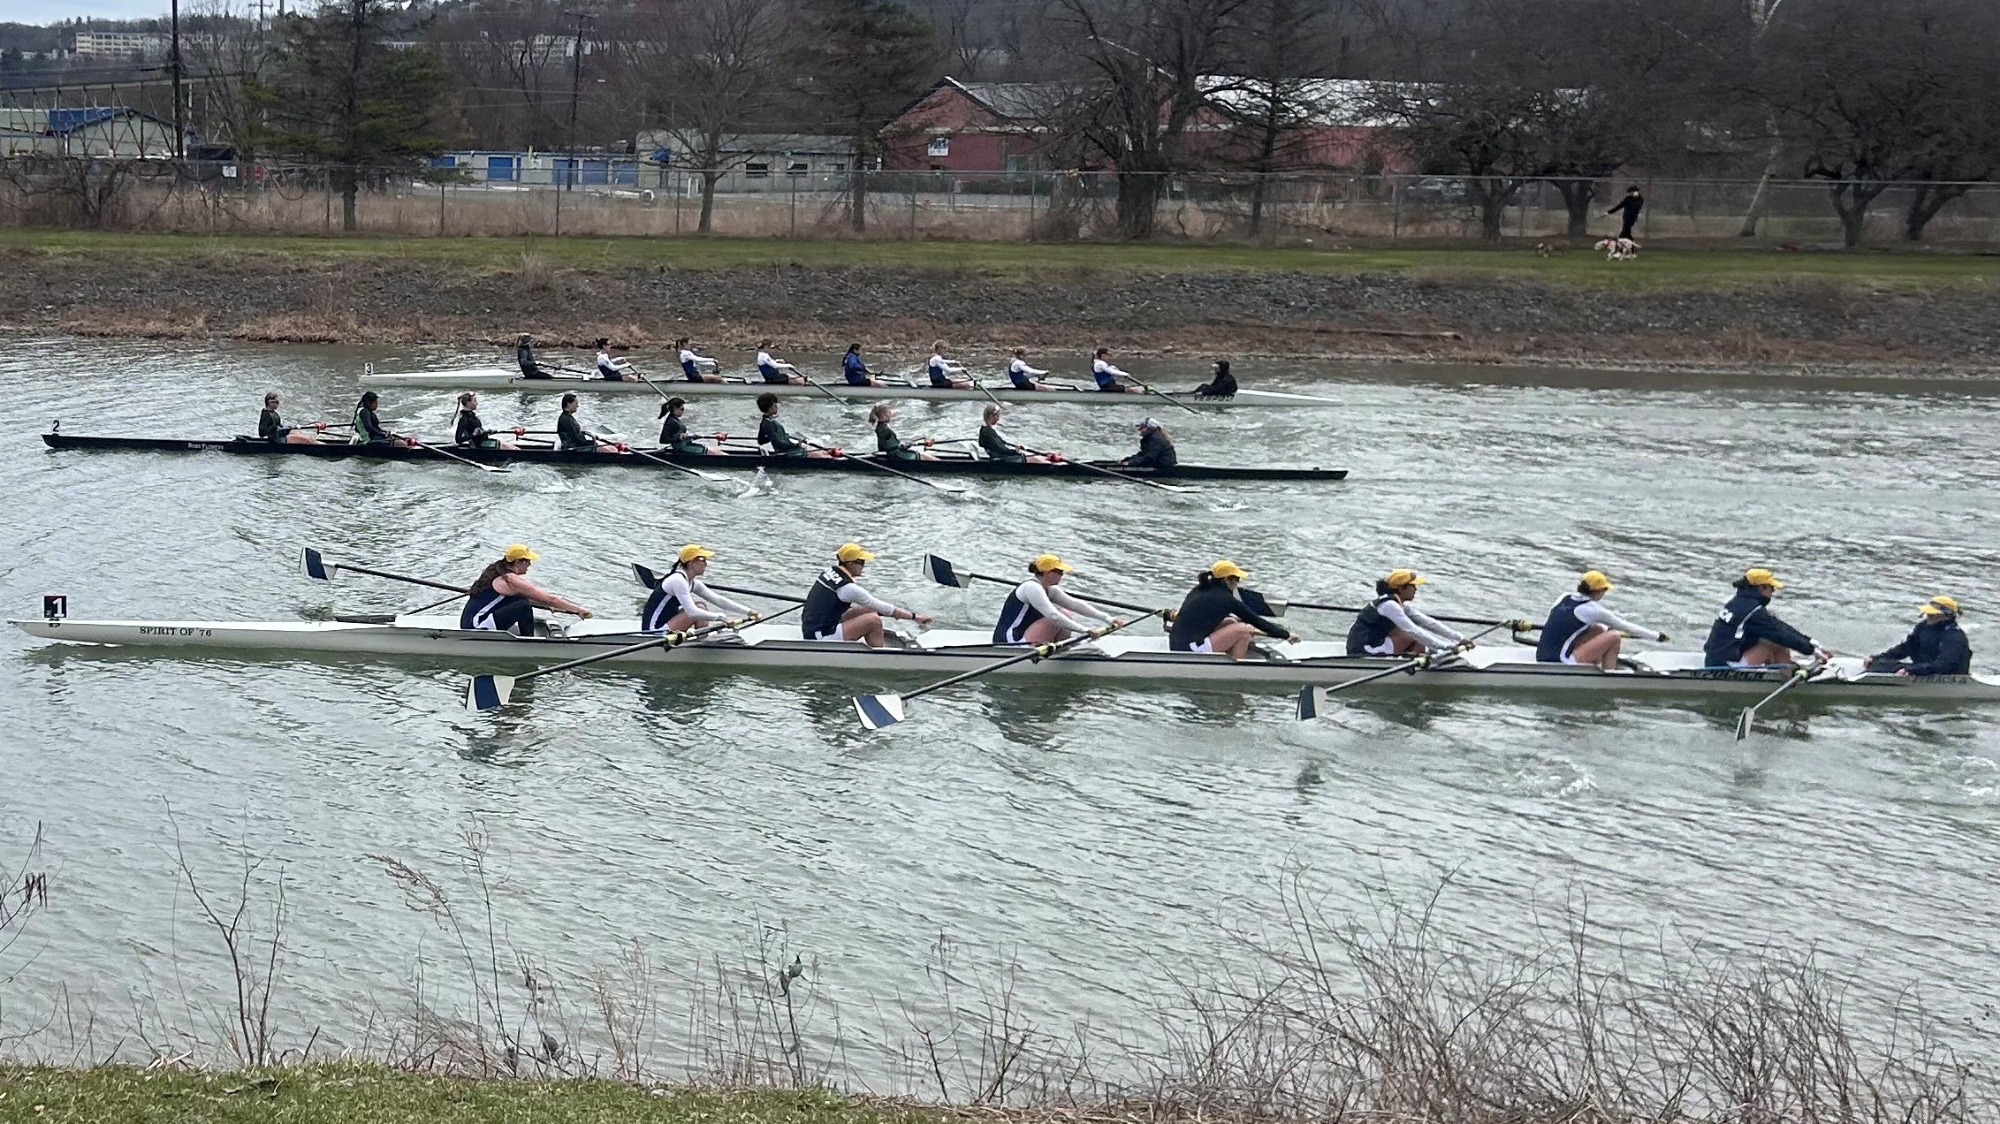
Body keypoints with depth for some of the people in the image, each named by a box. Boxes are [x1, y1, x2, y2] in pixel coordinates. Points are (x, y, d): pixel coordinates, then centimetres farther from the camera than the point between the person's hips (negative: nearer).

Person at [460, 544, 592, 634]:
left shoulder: (497, 572, 16)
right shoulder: (511, 580, -13)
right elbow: (548, 599, -11)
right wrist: (577, 609, -6)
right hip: (477, 626, -10)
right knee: (524, 606, -18)